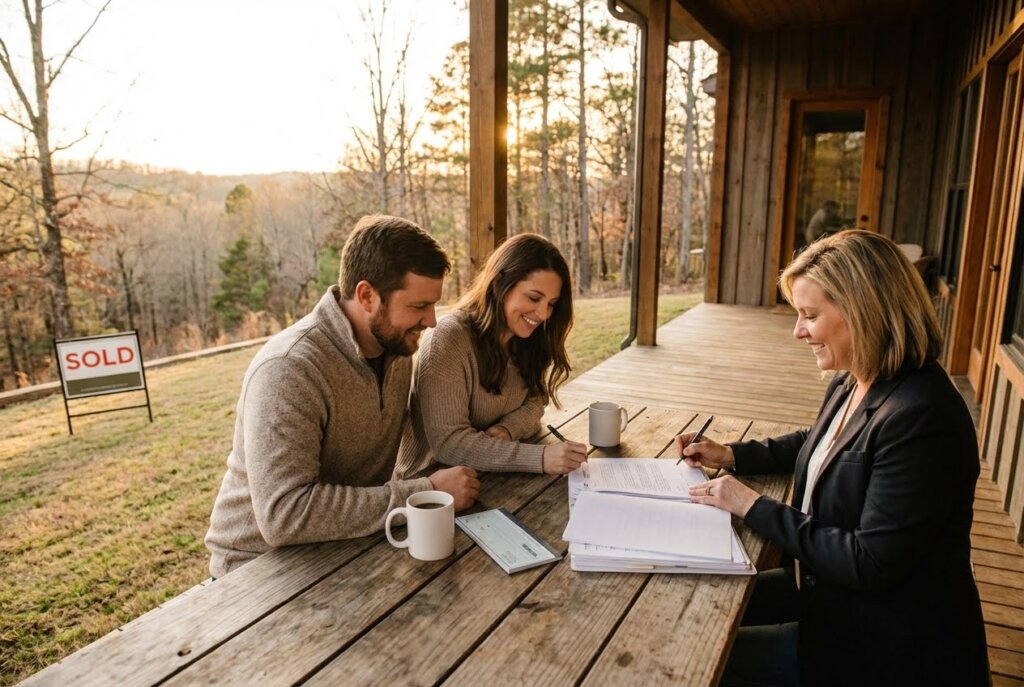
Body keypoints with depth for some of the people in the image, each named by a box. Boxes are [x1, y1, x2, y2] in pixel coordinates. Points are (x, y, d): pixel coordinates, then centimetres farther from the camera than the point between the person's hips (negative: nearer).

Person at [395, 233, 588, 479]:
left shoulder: (527, 339, 0)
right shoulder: (448, 339, -22)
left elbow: (534, 401, 5)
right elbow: (448, 442, -26)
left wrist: (507, 430, -17)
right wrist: (540, 458, -33)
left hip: (493, 479, 7)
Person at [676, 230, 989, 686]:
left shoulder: (921, 417, -30)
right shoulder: (850, 386, 0)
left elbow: (870, 565, -28)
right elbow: (814, 445, 22)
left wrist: (754, 507, -21)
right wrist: (730, 455, 7)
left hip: (890, 649, -9)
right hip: (826, 589, 9)